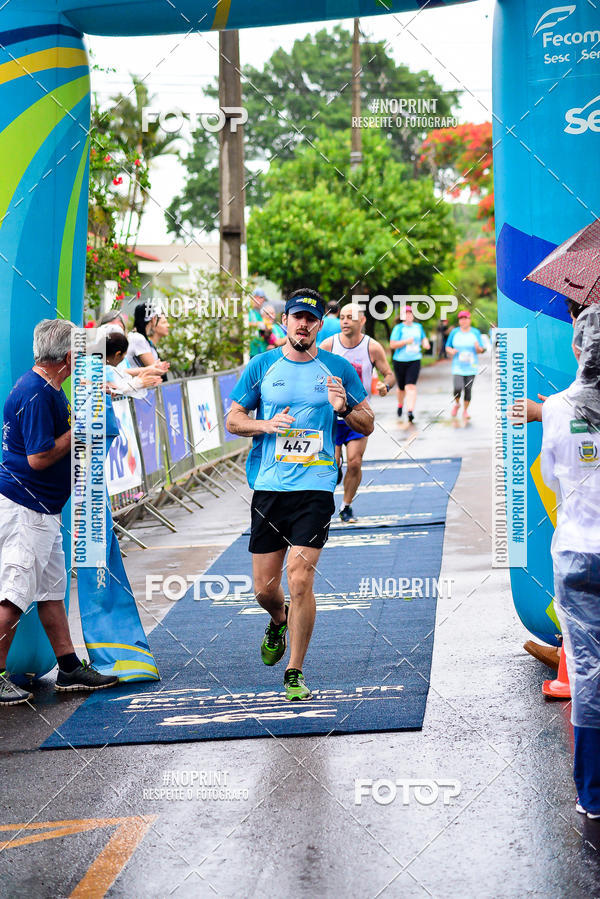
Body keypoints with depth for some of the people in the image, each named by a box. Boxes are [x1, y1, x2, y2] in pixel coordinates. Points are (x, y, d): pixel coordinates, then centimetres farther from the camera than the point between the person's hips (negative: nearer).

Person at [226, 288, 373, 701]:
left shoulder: (339, 369, 4)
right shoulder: (261, 366, 6)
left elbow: (368, 425, 10)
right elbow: (233, 420, 10)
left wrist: (344, 408, -12)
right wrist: (265, 425, -10)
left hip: (315, 488, -2)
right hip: (268, 487, 2)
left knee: (300, 581, -12)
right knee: (264, 588, 6)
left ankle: (295, 672, 3)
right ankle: (279, 620, 43)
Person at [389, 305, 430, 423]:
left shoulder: (418, 327, 10)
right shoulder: (398, 328, -4)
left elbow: (424, 338, 26)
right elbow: (392, 345, -10)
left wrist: (425, 343, 3)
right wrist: (406, 341, -19)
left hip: (414, 360, 1)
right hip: (400, 361, -1)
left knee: (411, 386, -15)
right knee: (401, 387, 11)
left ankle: (410, 410, -25)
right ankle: (400, 405, 40)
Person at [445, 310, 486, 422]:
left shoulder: (475, 333, 3)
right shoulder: (454, 332, 4)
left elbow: (481, 350, 7)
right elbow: (447, 347, 11)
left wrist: (478, 348, -17)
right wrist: (451, 351, -11)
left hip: (471, 367, 1)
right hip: (457, 367, -1)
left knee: (468, 390, -2)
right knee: (457, 389, -17)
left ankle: (465, 411, 17)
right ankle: (457, 404, 14)